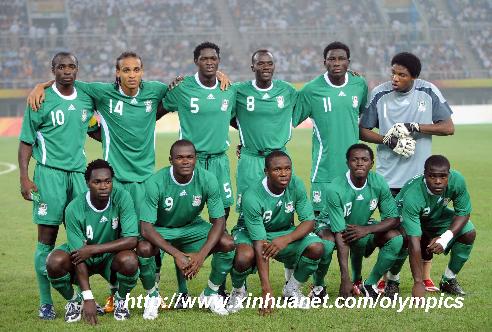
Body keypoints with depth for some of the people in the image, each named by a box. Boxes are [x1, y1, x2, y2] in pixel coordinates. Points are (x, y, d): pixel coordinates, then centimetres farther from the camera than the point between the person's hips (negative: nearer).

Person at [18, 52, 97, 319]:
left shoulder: (87, 98, 10)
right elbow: (26, 142, -1)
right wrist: (24, 177, -10)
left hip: (79, 172, 5)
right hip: (50, 173, -4)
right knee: (47, 237, -4)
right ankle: (45, 303, 2)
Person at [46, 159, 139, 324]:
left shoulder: (122, 198, -21)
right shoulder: (74, 209, -24)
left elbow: (132, 240, -24)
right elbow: (78, 254, -24)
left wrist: (93, 249, -30)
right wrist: (88, 298, -29)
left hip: (111, 256, 0)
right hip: (83, 259, 0)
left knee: (129, 261, -34)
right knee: (55, 262, -31)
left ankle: (121, 299, 1)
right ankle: (73, 300, 2)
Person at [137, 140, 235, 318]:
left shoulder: (207, 180, -21)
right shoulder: (156, 182, -28)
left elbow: (219, 221, -17)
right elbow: (146, 227, -29)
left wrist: (201, 254, -32)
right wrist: (177, 254, -38)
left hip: (192, 226, 3)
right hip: (161, 230, -2)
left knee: (227, 243, -22)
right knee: (144, 248, -35)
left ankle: (211, 293, 3)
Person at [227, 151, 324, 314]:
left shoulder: (296, 186, -19)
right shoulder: (252, 197, -32)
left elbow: (309, 221, -17)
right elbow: (260, 244, -34)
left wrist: (286, 239, -39)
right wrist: (267, 289, -38)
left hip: (285, 232, 4)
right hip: (250, 233, -4)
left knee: (316, 248, -23)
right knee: (244, 258, -37)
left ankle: (292, 289, 5)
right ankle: (238, 292, -1)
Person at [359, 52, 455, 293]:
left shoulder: (428, 92, -4)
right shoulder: (379, 94, -5)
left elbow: (448, 127, -3)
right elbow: (363, 130, 1)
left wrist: (415, 127, -13)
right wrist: (388, 140, -15)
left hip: (421, 174, 1)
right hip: (389, 176, -1)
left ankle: (425, 278, 19)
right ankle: (390, 279, 12)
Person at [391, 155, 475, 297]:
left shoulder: (457, 181, -31)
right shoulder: (412, 196, -43)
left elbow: (463, 212, -16)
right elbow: (414, 241, -46)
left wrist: (445, 238, -34)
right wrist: (418, 283, -50)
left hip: (437, 215, 4)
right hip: (406, 217, -4)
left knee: (469, 233, -17)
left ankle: (449, 280, 4)